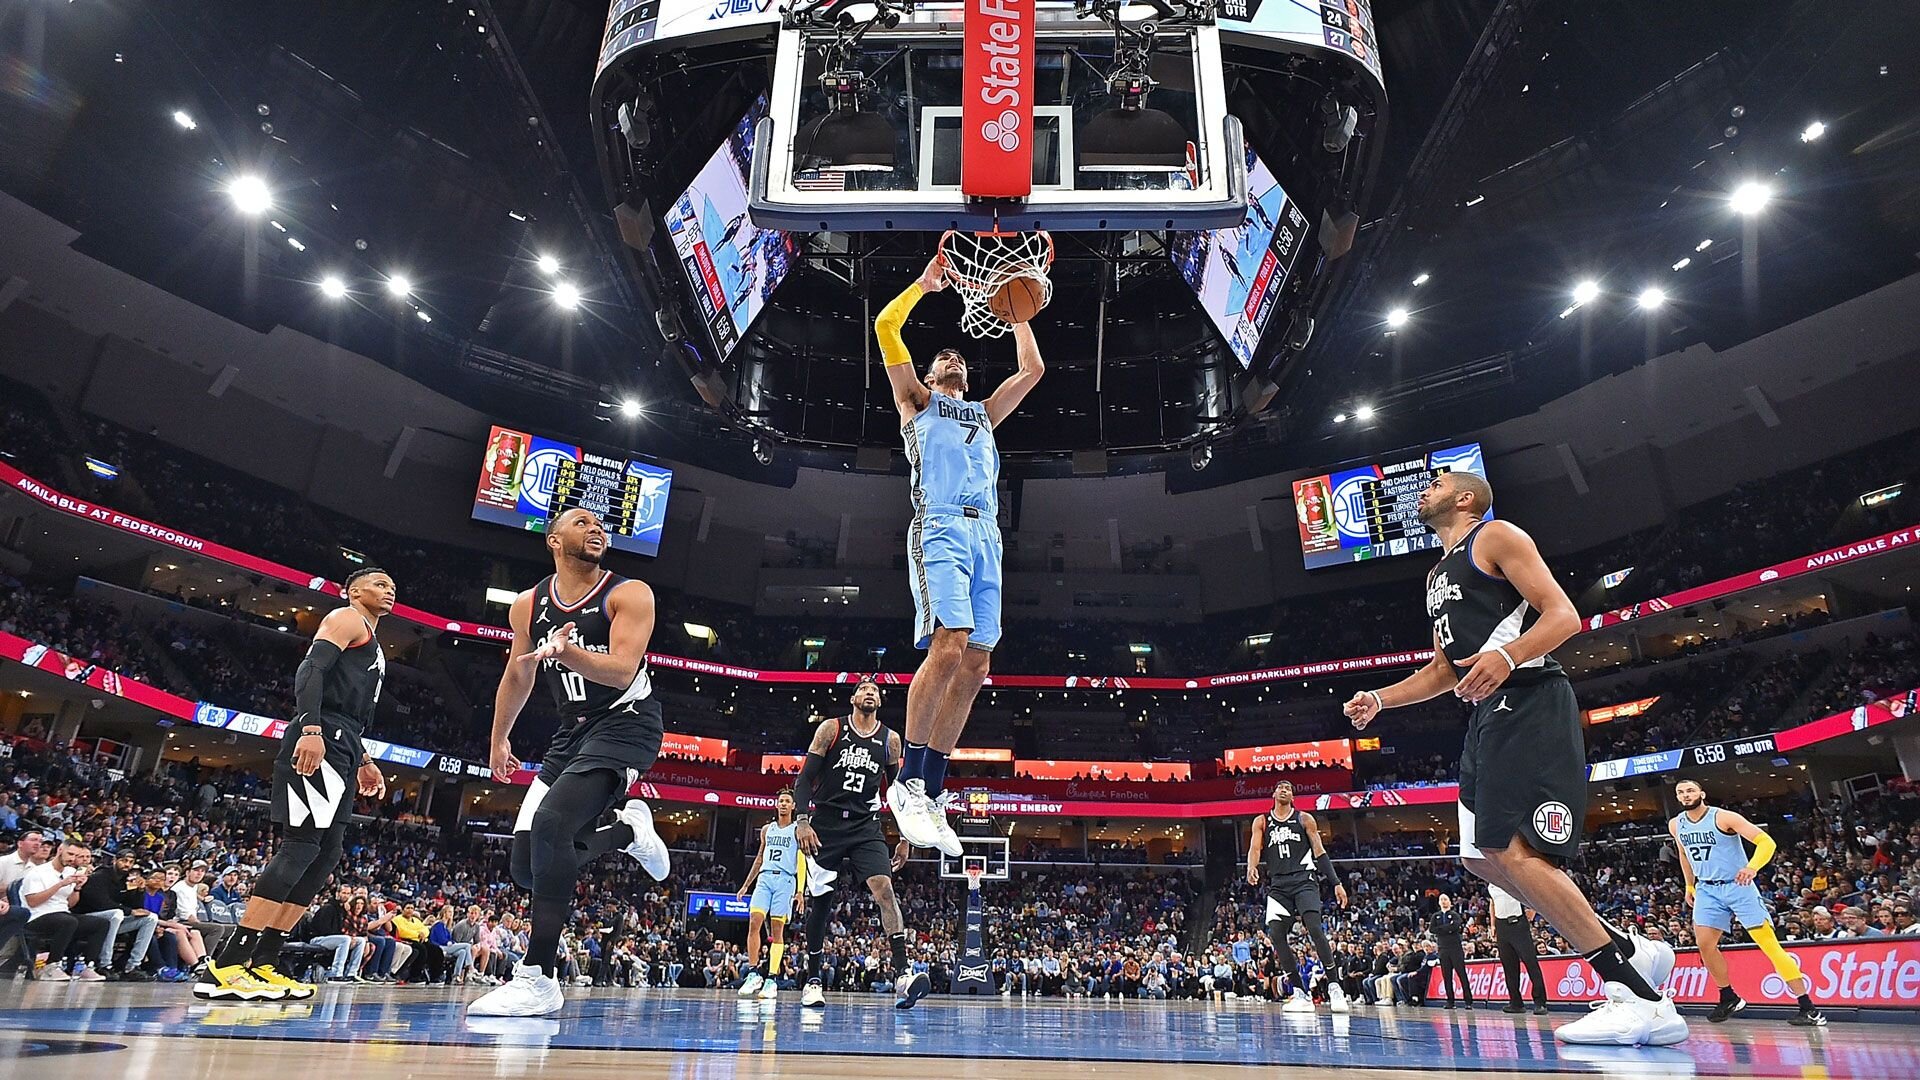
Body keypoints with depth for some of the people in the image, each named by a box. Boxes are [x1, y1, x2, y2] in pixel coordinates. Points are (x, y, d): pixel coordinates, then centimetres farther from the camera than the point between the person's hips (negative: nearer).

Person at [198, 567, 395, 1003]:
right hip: (318, 742, -10)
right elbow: (310, 670, -15)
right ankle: (225, 967, -16)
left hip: (340, 748, 10)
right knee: (302, 844, -17)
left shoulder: (373, 646, 29)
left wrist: (364, 761, 26)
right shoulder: (346, 618, 1)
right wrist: (311, 729, -27)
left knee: (326, 855, 6)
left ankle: (262, 964, 7)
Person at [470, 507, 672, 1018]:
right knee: (528, 866, 2)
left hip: (625, 723, -7)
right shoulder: (528, 605, 6)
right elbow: (518, 674, 21)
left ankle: (538, 977, -20)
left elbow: (622, 670, -23)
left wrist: (568, 652, -41)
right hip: (572, 732, 7)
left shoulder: (629, 594, -10)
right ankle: (629, 830, 26)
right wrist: (499, 737, 27)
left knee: (551, 822, -27)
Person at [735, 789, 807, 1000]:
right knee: (754, 922, -13)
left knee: (777, 930, -5)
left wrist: (800, 891, -8)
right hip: (764, 878, 3)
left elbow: (802, 862, 1)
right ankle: (754, 973, -6)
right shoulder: (767, 829, 19)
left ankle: (772, 979, -3)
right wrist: (745, 886, 21)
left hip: (785, 880, -3)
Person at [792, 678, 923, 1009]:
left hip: (865, 826, 1)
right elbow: (804, 778, -3)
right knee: (820, 900, 5)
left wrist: (905, 839, 11)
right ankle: (813, 980, 21)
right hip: (826, 824, -1)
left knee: (884, 887, -19)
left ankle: (903, 975, -26)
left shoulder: (890, 740, 6)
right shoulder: (831, 728, 0)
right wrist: (802, 820, -16)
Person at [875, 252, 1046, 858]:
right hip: (940, 529, -5)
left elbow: (1033, 370, 34)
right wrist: (925, 283, 19)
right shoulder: (917, 401, 23)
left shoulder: (983, 413, 35)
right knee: (948, 649, -23)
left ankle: (931, 794, 1)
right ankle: (908, 782, -14)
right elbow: (885, 326, 13)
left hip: (986, 536, 6)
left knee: (974, 667, -4)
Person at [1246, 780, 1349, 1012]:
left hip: (1304, 880, -2)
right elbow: (1254, 849, 1)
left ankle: (1334, 987, -12)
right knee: (1275, 934, -9)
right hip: (1278, 885, 3)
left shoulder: (1304, 819, 9)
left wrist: (1336, 883, -1)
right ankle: (1301, 994, -2)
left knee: (1315, 928, -20)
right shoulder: (1262, 822, 13)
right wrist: (1251, 868, -22)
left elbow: (1319, 852, 7)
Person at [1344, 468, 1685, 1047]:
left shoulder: (1496, 536, -1)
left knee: (1507, 850, -19)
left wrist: (1506, 655, -30)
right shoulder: (1438, 574, 25)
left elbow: (1563, 615, -12)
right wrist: (1379, 699, 16)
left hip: (1529, 703, -10)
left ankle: (1639, 997, -12)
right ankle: (1629, 950, 14)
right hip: (1488, 714, 10)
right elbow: (1443, 671, 28)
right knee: (1482, 856, 7)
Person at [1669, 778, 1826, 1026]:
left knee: (1768, 943, -9)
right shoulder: (1676, 825, 3)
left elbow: (1766, 841, -20)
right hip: (1707, 889, 5)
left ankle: (1809, 1008, -5)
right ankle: (1729, 999, 15)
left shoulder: (1723, 817, -14)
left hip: (1737, 886, -5)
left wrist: (1752, 867, -37)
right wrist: (1689, 887, 25)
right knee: (1704, 943, -3)